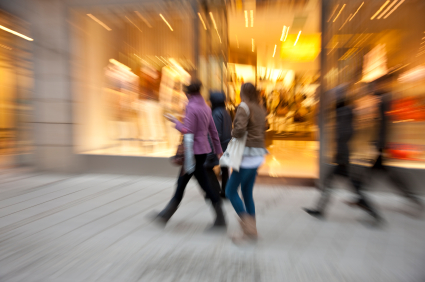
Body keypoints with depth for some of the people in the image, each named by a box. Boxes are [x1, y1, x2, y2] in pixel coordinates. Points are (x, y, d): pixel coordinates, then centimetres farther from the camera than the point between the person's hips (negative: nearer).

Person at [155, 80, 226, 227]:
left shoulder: (191, 107, -15)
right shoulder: (206, 107, 9)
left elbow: (188, 131, -20)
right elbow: (213, 130, 13)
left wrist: (176, 122, -4)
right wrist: (218, 149, 20)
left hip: (194, 151, -9)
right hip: (202, 150, 9)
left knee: (206, 186, 1)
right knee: (181, 183, 16)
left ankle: (220, 220, 14)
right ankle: (165, 215, 30)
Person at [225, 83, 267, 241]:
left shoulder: (244, 107, -11)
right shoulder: (260, 110, 15)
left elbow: (240, 129, -25)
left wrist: (233, 133, -5)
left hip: (247, 154, -9)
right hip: (257, 153, 9)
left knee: (231, 191, 1)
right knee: (247, 192, 15)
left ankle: (248, 226, 1)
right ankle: (252, 231, 21)